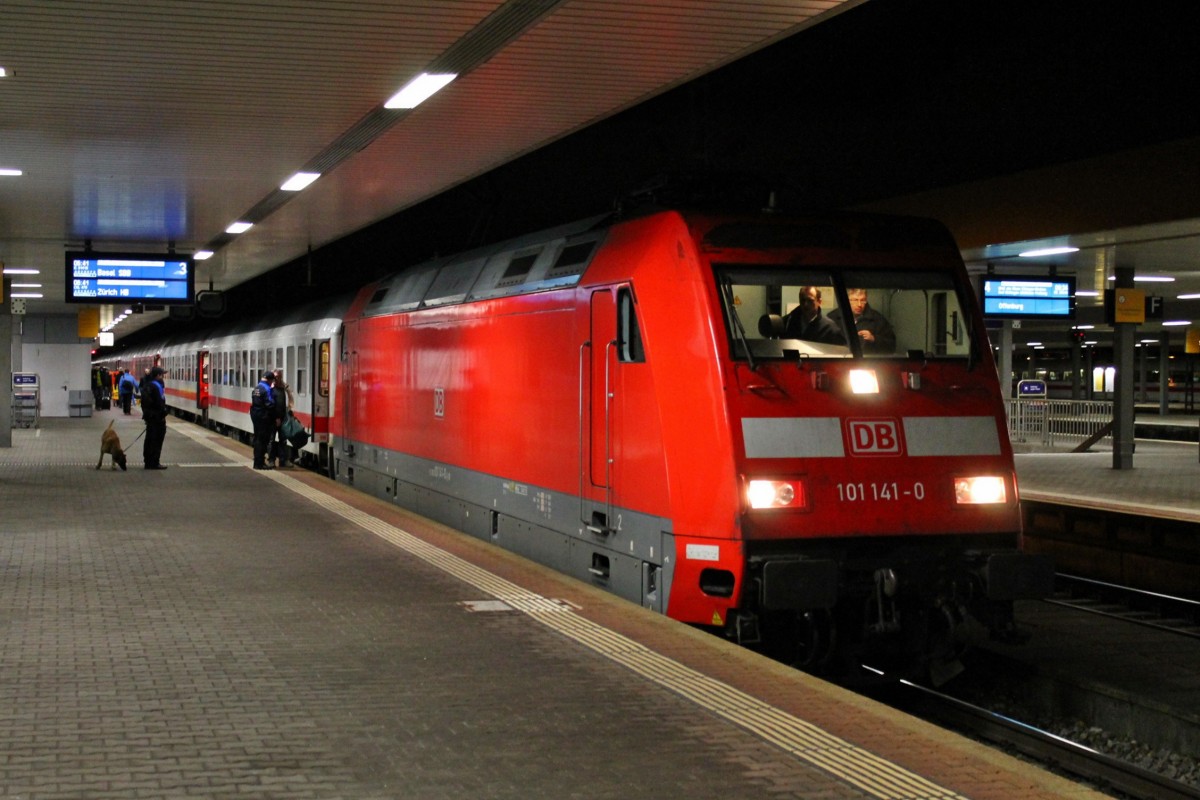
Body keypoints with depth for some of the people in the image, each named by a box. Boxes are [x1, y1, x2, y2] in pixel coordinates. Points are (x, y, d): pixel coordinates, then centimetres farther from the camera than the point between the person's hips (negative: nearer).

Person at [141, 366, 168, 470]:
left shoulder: (147, 386, 13)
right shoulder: (157, 386, -17)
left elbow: (144, 402, 18)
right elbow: (160, 403, -21)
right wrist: (163, 414, -13)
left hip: (149, 415, 10)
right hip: (157, 417, -10)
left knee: (149, 439, 14)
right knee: (157, 440, -5)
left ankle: (148, 462, 19)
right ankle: (154, 463, -5)